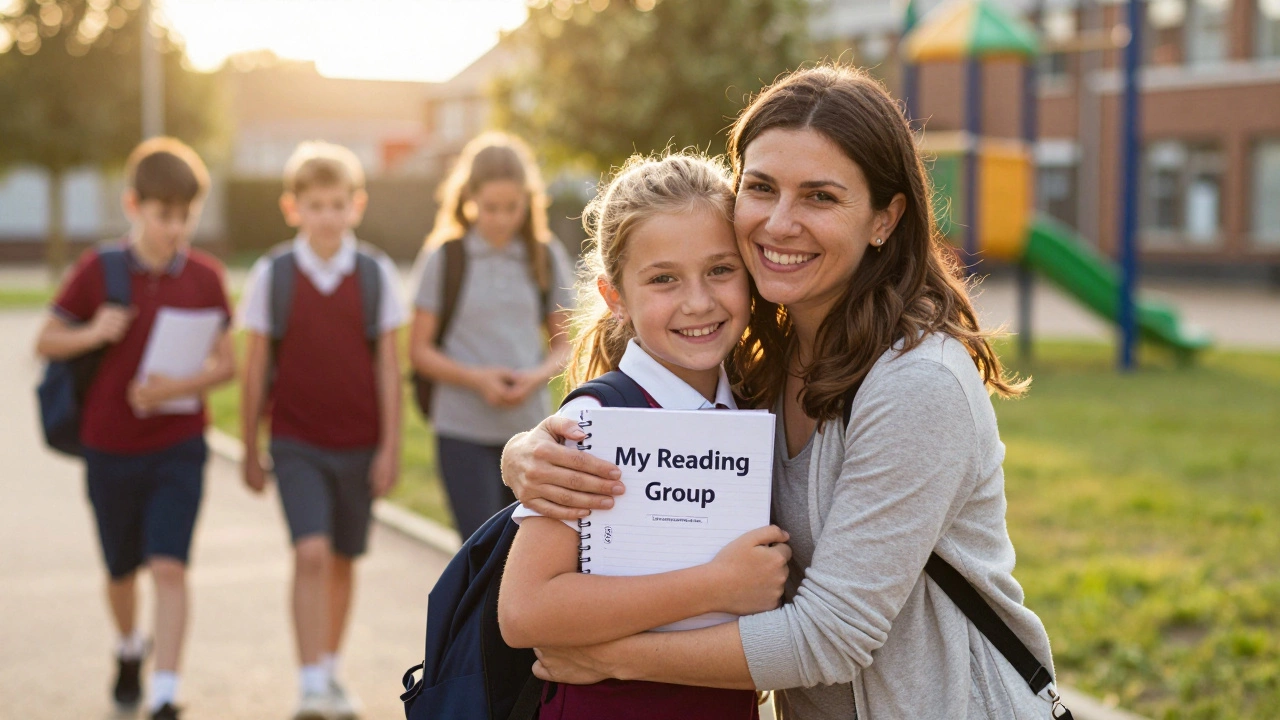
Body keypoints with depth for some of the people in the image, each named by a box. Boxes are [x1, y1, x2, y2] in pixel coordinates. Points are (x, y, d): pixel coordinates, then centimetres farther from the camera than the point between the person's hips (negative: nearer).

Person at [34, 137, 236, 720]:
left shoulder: (204, 276, -3)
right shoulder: (97, 269, -7)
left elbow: (226, 363, -1)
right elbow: (46, 341, 0)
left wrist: (179, 386, -19)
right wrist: (93, 334, -20)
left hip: (178, 448, -1)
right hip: (110, 448, 1)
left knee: (169, 568, -13)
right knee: (122, 571, 16)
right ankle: (129, 650, 46)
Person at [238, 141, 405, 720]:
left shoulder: (377, 274, -2)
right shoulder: (272, 274, -3)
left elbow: (388, 366, 1)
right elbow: (256, 367, 2)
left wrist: (390, 446, -1)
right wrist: (250, 450, 5)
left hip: (359, 444, 2)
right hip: (297, 443, -2)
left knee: (342, 561, 13)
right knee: (311, 554, -16)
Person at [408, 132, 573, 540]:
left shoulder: (547, 257, 5)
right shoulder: (443, 257, -2)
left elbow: (564, 342, 10)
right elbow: (420, 349, -1)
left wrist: (538, 376, -12)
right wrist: (477, 378, -16)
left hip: (531, 428, 3)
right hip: (463, 430, -3)